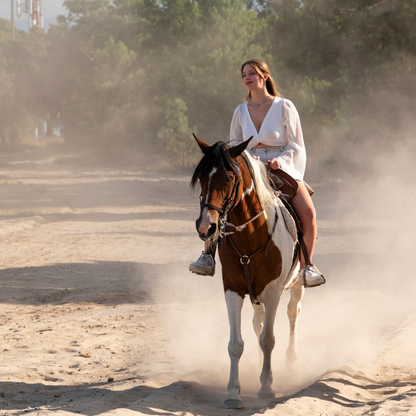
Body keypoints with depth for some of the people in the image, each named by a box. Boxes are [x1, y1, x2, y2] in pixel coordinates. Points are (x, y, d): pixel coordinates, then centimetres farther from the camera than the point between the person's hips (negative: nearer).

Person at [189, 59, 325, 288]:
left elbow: (296, 147, -1)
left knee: (307, 212, -28)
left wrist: (281, 160, -20)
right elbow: (234, 144, 17)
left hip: (283, 168, -3)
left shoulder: (284, 107, -2)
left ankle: (306, 266, -10)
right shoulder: (241, 112, 8)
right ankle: (208, 256, -14)